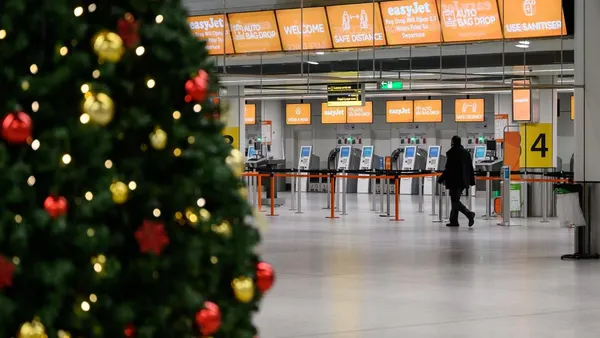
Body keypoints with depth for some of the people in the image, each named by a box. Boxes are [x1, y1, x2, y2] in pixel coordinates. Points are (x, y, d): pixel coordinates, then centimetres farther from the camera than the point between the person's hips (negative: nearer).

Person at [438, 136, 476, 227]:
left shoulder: (451, 153, -12)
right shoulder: (466, 153, 9)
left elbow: (448, 168, -14)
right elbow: (471, 168, 11)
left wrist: (441, 179, -5)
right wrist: (471, 181, 17)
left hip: (454, 181, -7)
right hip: (463, 181, 7)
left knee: (455, 201, -5)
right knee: (455, 200, 15)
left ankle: (469, 214, -23)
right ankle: (454, 221, 17)